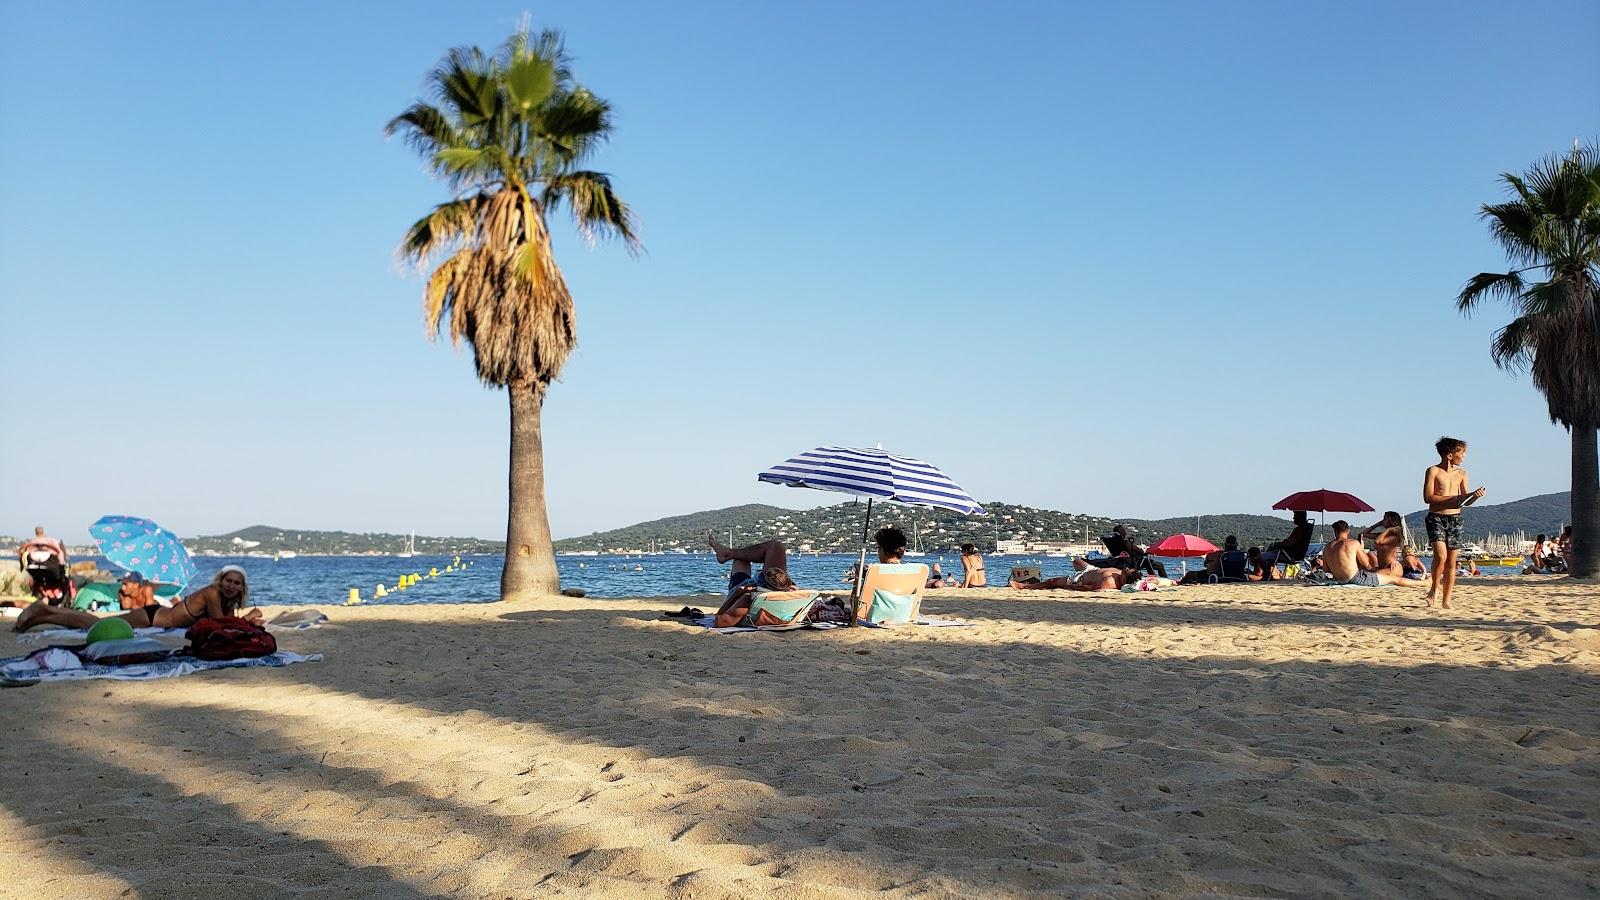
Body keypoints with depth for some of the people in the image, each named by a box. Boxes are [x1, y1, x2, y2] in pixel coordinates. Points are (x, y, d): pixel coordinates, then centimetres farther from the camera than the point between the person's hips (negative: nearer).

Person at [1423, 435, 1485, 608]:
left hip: (1455, 519, 5)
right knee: (1441, 555, -21)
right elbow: (1427, 497, -12)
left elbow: (1466, 501, 14)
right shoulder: (1433, 471, -4)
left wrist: (1475, 495, -7)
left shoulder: (1461, 473, 12)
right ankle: (1435, 587, 4)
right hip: (1436, 518, -5)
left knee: (1452, 562, 3)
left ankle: (1446, 601, 10)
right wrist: (1453, 498, -16)